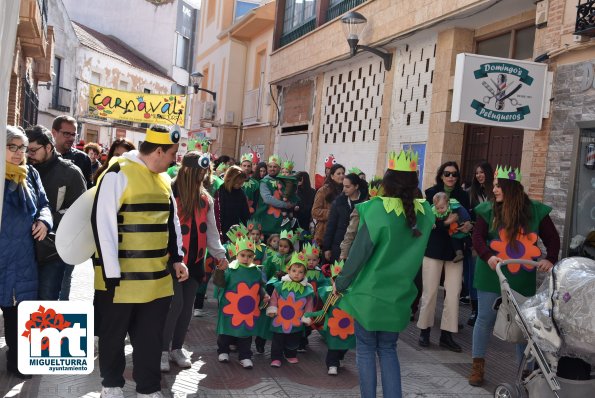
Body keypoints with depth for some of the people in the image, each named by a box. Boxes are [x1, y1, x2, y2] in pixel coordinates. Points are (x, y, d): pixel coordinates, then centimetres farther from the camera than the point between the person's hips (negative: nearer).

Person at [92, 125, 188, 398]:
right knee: (113, 335, 12)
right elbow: (103, 223, -17)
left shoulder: (164, 179, 10)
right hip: (120, 277, -6)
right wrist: (111, 272, -18)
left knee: (151, 337, 13)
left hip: (157, 277, 6)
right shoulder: (118, 173, -13)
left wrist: (176, 258, 11)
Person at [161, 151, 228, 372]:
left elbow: (211, 229, 13)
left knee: (187, 305, 10)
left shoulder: (204, 198, 9)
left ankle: (177, 348, 24)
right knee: (175, 302, -9)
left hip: (194, 259, 6)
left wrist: (219, 254, 5)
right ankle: (163, 350, 7)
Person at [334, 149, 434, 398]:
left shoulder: (375, 210, -18)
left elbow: (359, 254, -16)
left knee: (366, 350, 11)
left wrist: (340, 284, -2)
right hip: (399, 295, 4)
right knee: (388, 350, 19)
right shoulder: (424, 213, -2)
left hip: (369, 293, -4)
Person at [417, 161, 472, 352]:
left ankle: (447, 334, 10)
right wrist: (445, 222, -27)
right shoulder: (431, 193, -2)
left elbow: (468, 218, 9)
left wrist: (468, 225, -14)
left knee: (454, 292, 1)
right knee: (430, 291, 2)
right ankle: (424, 330, 17)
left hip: (455, 249, 3)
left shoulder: (462, 195, 7)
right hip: (434, 248, -3)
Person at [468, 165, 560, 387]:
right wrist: (488, 256, -28)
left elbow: (552, 238, 2)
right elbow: (478, 237, -9)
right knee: (485, 319, 7)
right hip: (492, 276, 0)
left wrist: (550, 259, -16)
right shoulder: (488, 210, -4)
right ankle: (478, 366, 20)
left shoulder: (535, 211, -3)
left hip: (523, 279, 1)